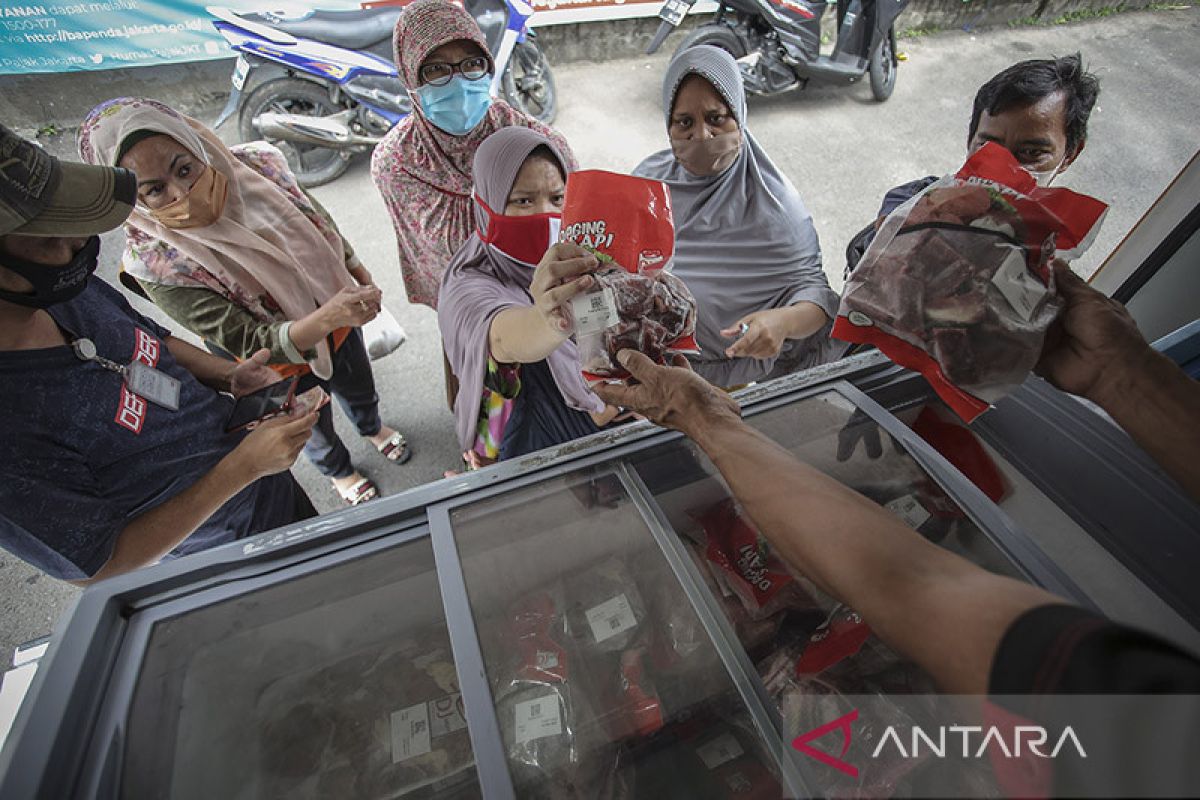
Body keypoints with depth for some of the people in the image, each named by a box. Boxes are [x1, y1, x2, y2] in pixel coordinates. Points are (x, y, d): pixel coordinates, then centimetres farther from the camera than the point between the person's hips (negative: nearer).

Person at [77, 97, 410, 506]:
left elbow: (320, 223, -2)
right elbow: (252, 345, -33)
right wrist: (327, 317, -51)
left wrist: (361, 276, 9)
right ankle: (338, 471, 59)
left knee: (362, 391, 31)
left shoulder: (254, 164, -20)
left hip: (336, 321, 4)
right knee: (317, 431, 25)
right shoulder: (156, 265, -30)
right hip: (285, 372, -3)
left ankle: (372, 428, 66)